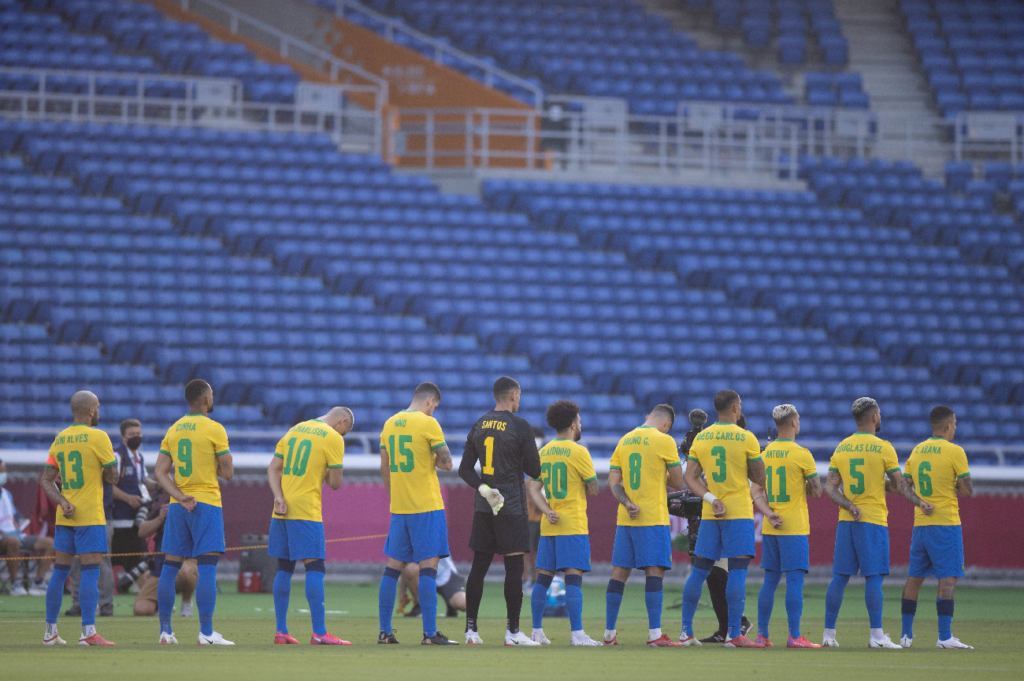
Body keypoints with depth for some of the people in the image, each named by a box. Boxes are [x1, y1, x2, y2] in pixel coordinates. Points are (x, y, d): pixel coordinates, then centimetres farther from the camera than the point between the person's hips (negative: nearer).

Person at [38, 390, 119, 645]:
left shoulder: (59, 440, 10)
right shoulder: (98, 437, -9)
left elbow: (45, 480, 7)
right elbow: (113, 477, -7)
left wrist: (63, 502, -3)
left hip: (64, 517, 6)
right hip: (90, 516, -6)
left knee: (59, 572, 11)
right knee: (90, 572, -7)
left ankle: (50, 631, 14)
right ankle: (88, 632, -14)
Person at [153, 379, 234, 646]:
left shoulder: (173, 430, 10)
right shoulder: (214, 429, -7)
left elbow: (160, 472, 3)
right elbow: (227, 472, -7)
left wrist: (180, 497, -5)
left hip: (178, 505, 6)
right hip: (207, 504, -6)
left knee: (170, 567, 8)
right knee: (207, 568, -7)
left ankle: (165, 631, 9)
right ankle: (206, 632, -13)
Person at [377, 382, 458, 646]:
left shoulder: (390, 424, 11)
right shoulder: (428, 423, -9)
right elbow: (447, 463, -10)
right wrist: (431, 459, 9)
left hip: (398, 507, 6)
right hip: (427, 506, -6)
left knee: (393, 567, 10)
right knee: (428, 565, -6)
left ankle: (385, 631, 10)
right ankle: (430, 633, -10)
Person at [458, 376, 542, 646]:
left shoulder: (479, 425, 9)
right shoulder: (521, 426, -8)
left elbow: (465, 469, 7)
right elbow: (534, 470, -7)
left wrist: (482, 488, -4)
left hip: (483, 506, 6)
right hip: (512, 507, -5)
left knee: (479, 566, 7)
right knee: (514, 567, -3)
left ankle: (471, 628, 6)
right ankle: (512, 631, -4)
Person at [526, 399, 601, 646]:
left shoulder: (543, 452, 11)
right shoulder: (578, 452, -8)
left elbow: (533, 489, 7)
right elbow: (594, 489, -6)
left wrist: (548, 512, -3)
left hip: (549, 525, 6)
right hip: (574, 525, -6)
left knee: (543, 577, 9)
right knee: (574, 578, -9)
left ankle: (537, 632, 13)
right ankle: (576, 634, -15)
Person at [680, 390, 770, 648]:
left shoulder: (700, 438, 7)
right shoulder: (746, 438, -7)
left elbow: (690, 477, 1)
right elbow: (760, 480, -2)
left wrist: (711, 499, -4)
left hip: (709, 514, 5)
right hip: (739, 512, -5)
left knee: (699, 571, 8)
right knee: (737, 571, -6)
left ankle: (686, 632, 11)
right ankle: (734, 634, -11)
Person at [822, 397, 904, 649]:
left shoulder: (841, 448, 8)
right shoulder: (883, 448, -6)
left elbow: (830, 488, 3)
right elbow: (899, 485, -4)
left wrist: (850, 506, -6)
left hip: (846, 521, 5)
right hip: (874, 520, -5)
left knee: (839, 578, 7)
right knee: (873, 577, -4)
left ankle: (829, 633, 8)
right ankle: (876, 635, -7)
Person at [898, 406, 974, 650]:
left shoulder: (916, 451, 11)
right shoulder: (955, 452, -8)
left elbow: (905, 487, 9)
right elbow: (968, 490, -9)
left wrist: (920, 503, -4)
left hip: (920, 524, 6)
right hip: (946, 524, -6)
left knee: (914, 578, 12)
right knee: (948, 579, -7)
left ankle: (906, 634, 15)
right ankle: (944, 636, -14)